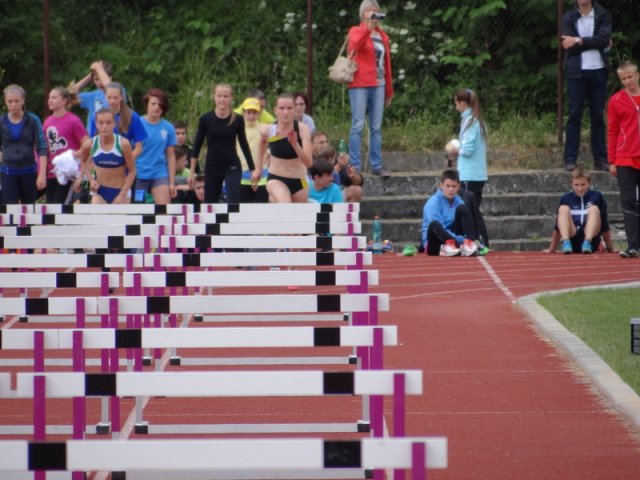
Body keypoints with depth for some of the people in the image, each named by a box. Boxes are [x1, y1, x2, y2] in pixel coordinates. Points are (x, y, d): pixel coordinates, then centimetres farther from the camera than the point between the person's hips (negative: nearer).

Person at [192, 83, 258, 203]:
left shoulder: (237, 120, -4)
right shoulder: (206, 119, -5)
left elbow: (244, 144, 6)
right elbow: (197, 145, 1)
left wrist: (253, 169, 6)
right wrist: (192, 172, 1)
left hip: (232, 168, -1)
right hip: (212, 168, 1)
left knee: (233, 204, -16)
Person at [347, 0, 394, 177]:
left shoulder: (383, 36, 15)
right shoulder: (356, 31, 3)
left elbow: (387, 63, 16)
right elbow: (355, 45, -21)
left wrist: (389, 91, 14)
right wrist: (368, 26, -29)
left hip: (378, 86, 4)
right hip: (359, 85, -4)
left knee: (376, 127, 4)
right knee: (358, 126, -7)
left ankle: (377, 166, 6)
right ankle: (355, 166, -7)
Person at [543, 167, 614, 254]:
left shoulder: (597, 197, 7)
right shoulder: (566, 198, 9)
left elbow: (605, 226, 11)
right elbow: (558, 227, 15)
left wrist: (610, 249, 12)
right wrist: (552, 249, 17)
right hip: (572, 240, 1)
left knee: (594, 209, -20)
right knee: (563, 209, -19)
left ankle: (587, 243, -40)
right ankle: (566, 243, -41)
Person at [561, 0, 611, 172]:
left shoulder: (602, 16, 6)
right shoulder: (568, 18, 5)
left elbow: (604, 40, -10)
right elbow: (570, 47, -7)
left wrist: (580, 41, -15)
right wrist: (594, 43, -9)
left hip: (598, 70, 1)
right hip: (577, 72, -1)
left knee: (598, 115, 3)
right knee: (574, 115, -3)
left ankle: (600, 158, 6)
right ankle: (570, 158, -1)